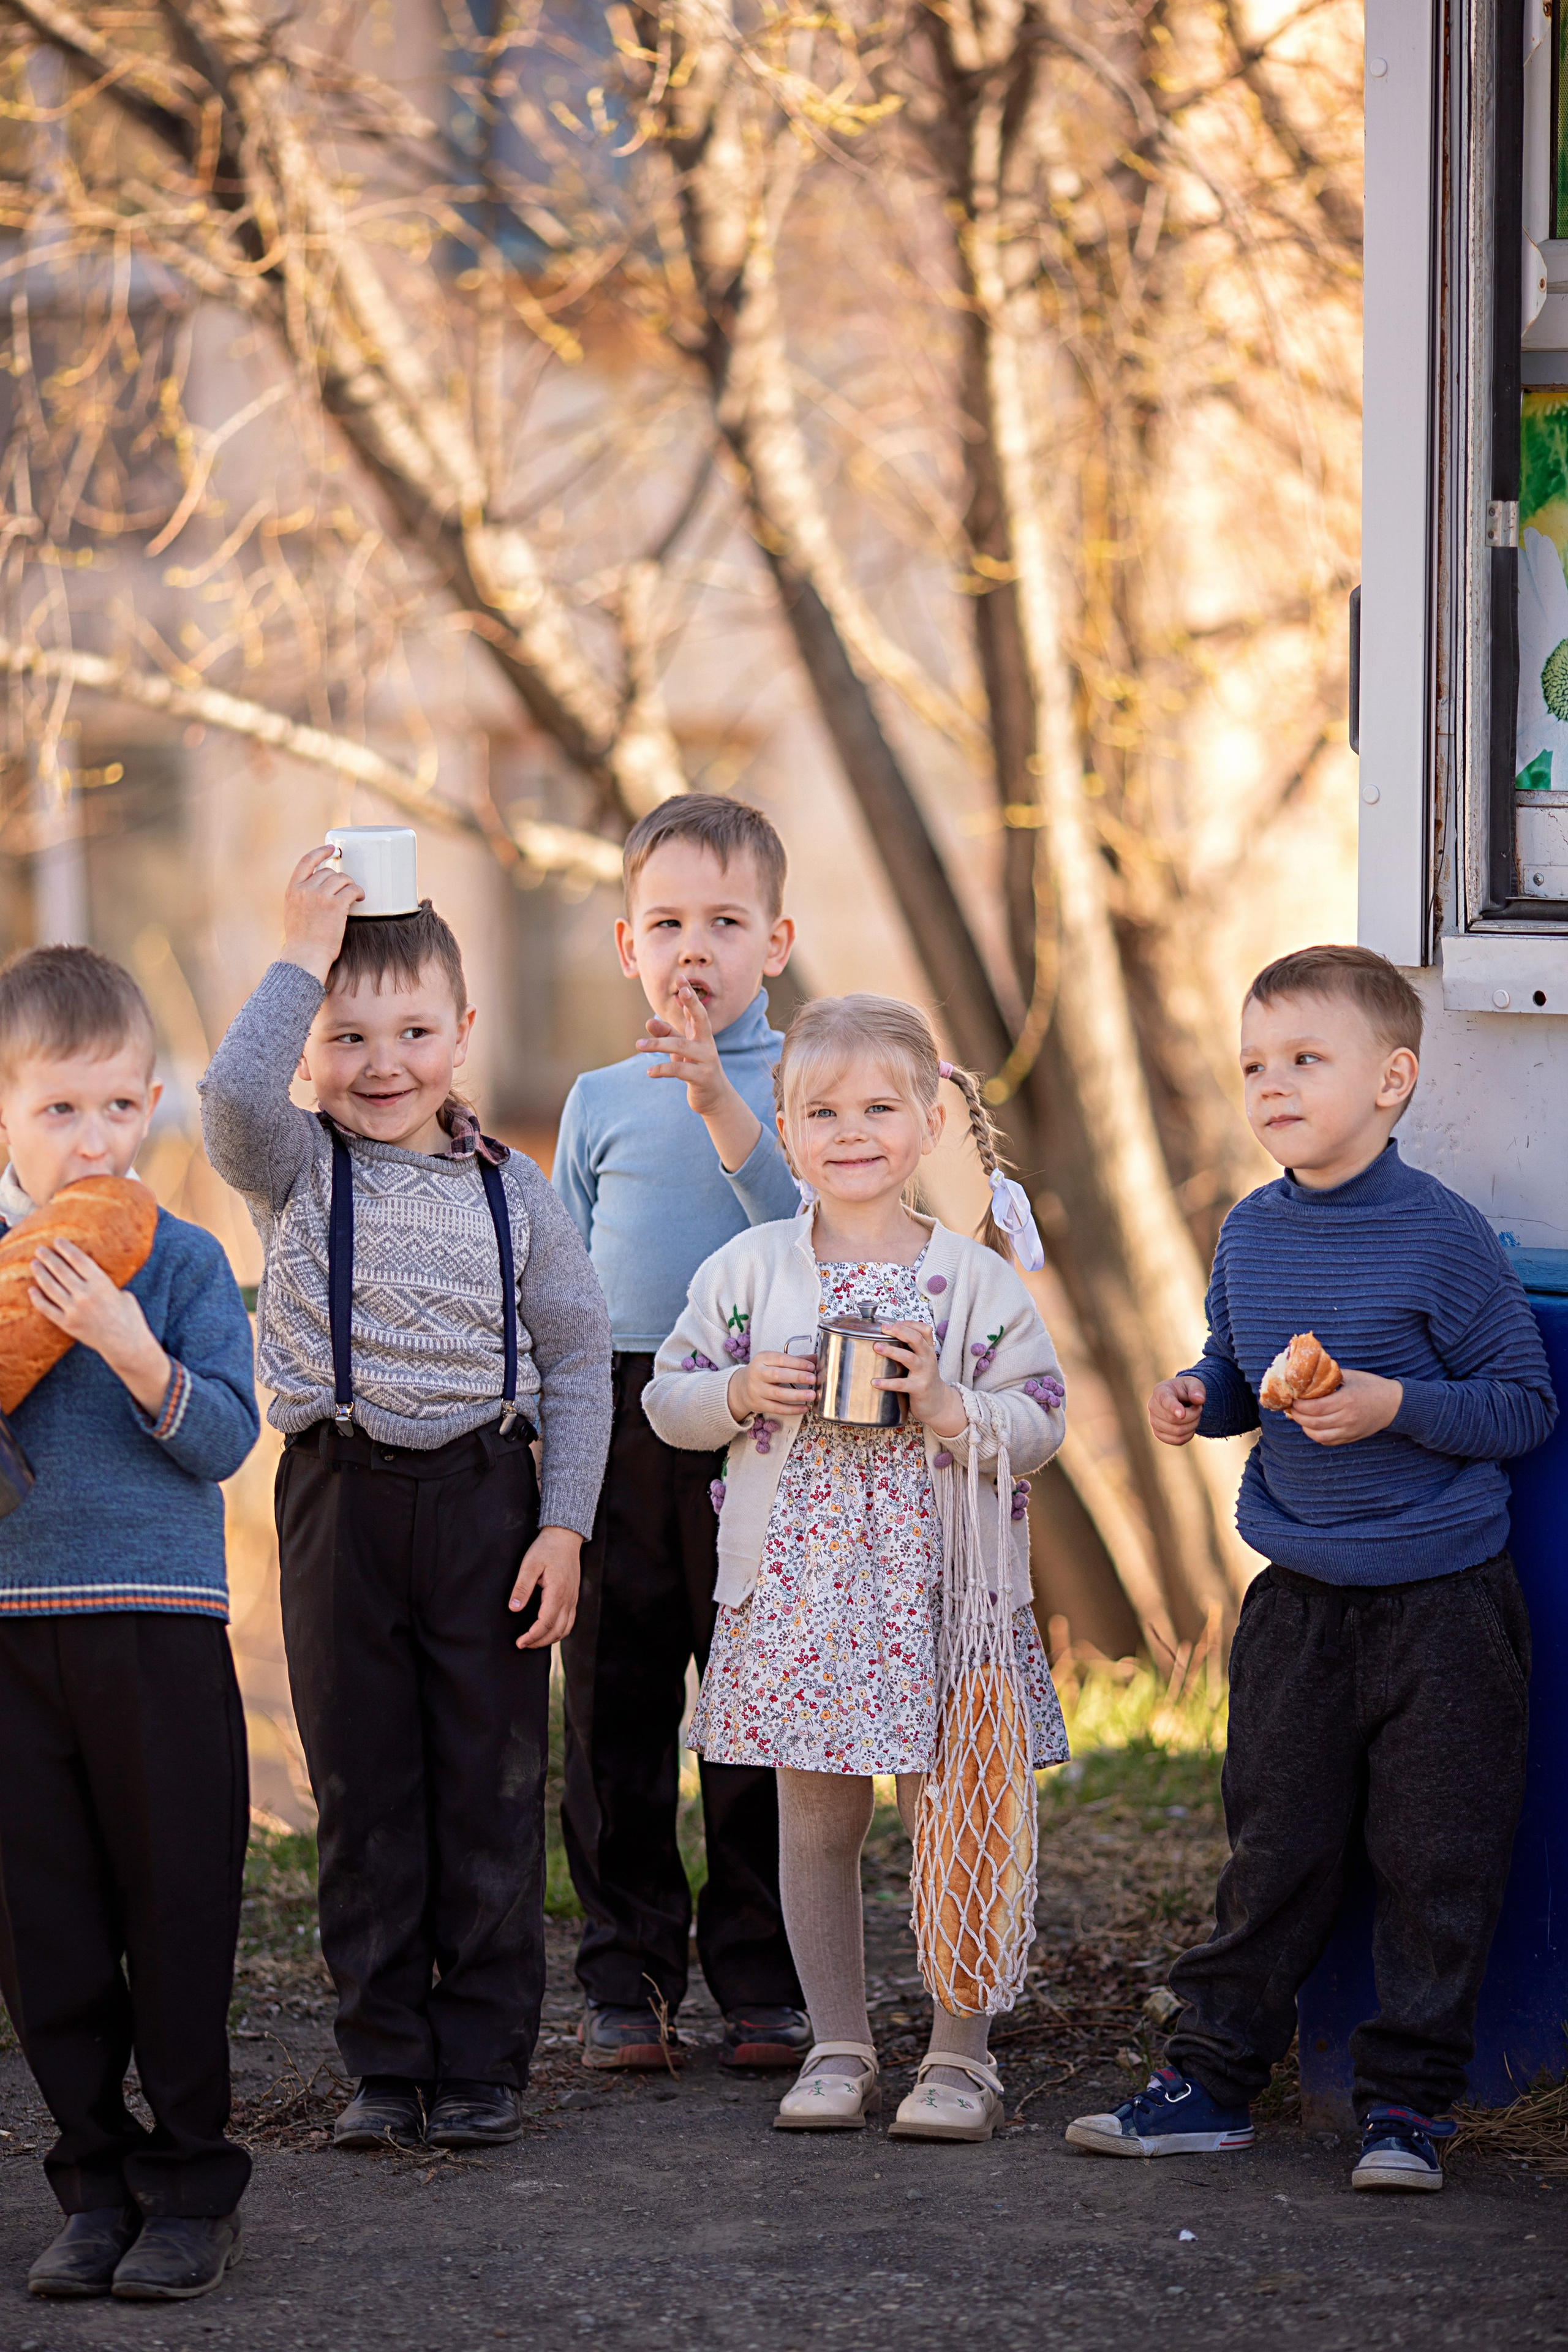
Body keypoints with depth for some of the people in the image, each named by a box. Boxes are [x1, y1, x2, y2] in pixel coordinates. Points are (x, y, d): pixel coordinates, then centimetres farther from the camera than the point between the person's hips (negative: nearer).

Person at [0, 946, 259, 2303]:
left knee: (177, 1907, 2)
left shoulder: (183, 1262, -1)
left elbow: (227, 1438, -8)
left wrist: (131, 1350, -22)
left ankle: (192, 2188, 12)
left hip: (159, 1626, -3)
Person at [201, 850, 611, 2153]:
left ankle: (484, 2059, 11)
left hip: (486, 1499, 0)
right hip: (340, 1496, 0)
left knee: (491, 1788, 3)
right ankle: (387, 2058, 15)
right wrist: (303, 958, -18)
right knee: (364, 1788, 6)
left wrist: (565, 1523, -4)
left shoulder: (513, 1190, 4)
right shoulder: (298, 1169, 1)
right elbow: (236, 1095, -22)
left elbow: (579, 1361, 4)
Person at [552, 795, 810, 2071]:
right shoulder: (601, 1101, 11)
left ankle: (764, 1975, 11)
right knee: (617, 1703, 4)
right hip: (621, 1423, 2)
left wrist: (722, 1104, -22)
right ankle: (629, 1975, 13)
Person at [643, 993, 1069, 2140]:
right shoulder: (748, 1268, 3)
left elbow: (1041, 1423, 0)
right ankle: (840, 2047, 19)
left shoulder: (975, 1277, -1)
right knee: (816, 1825, 7)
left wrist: (946, 1401, -16)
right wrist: (742, 1394, -10)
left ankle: (961, 2055, 11)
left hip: (939, 1588, -2)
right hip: (796, 1590, 2)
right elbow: (669, 1394, 9)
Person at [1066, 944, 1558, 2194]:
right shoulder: (1249, 1234, 5)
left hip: (1440, 1607, -5)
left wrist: (1396, 1406, -22)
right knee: (1273, 1847, 10)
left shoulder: (1444, 1236, -13)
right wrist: (1197, 1399, -2)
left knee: (1436, 1859, 1)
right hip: (1298, 1598, 5)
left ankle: (1409, 2098, 11)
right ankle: (1215, 2074, 18)